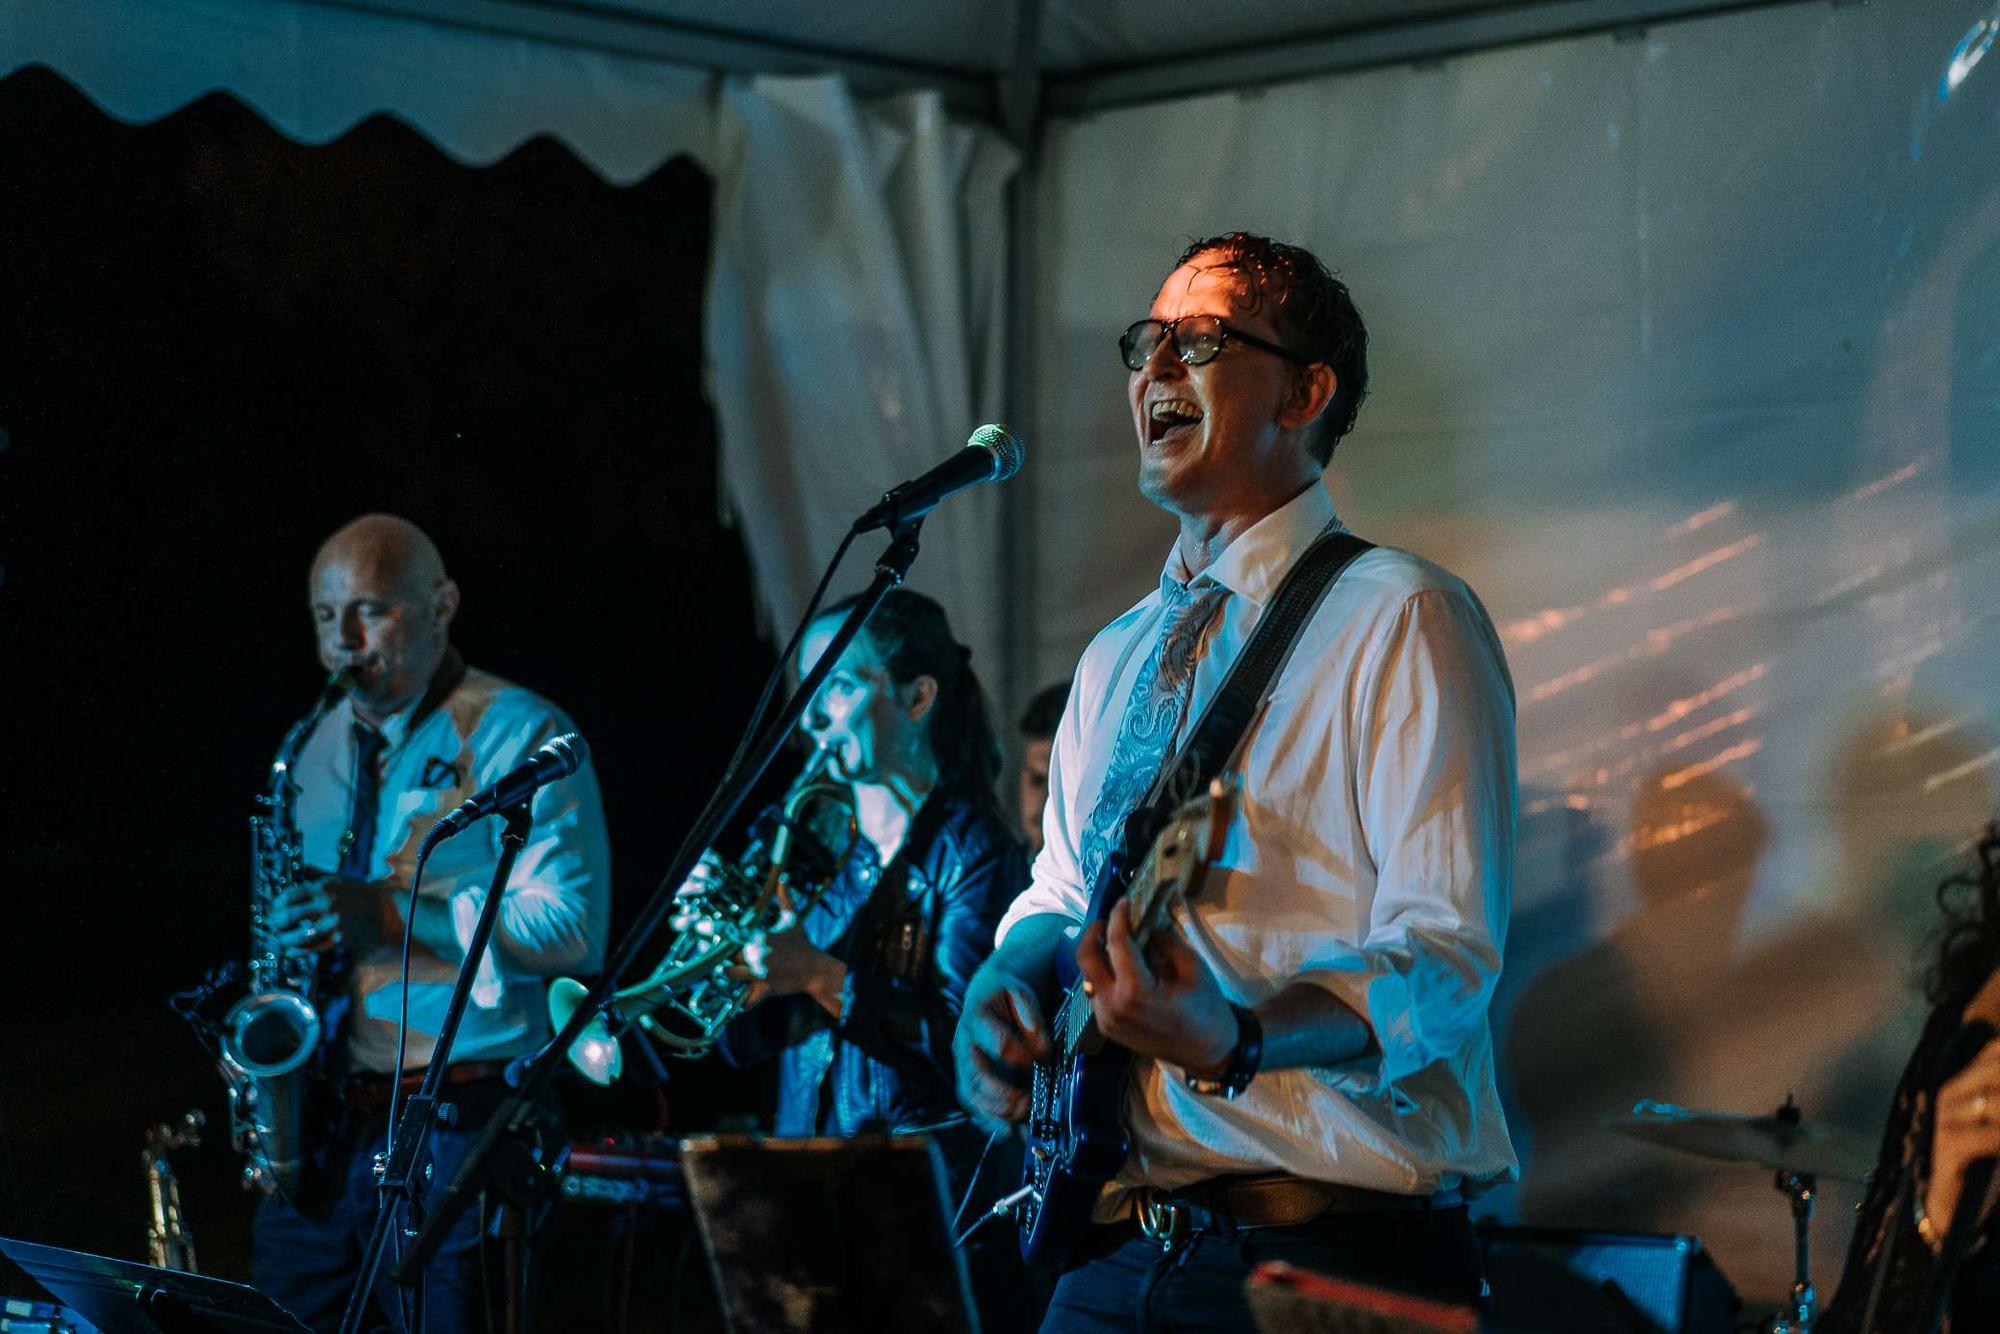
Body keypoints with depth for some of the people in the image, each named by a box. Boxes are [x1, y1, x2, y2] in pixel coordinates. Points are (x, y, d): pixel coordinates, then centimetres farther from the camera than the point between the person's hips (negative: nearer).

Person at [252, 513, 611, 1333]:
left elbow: (574, 928, -16)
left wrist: (393, 913, -23)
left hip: (455, 1120, -7)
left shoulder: (516, 735, -7)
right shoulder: (323, 745, 16)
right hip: (325, 1116, 7)